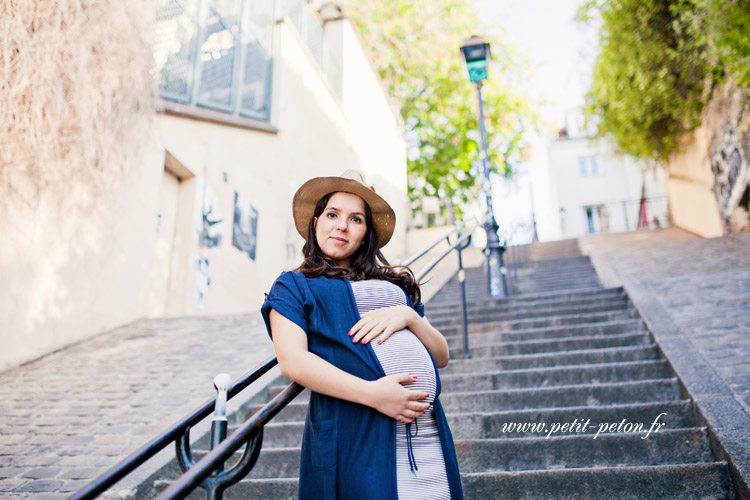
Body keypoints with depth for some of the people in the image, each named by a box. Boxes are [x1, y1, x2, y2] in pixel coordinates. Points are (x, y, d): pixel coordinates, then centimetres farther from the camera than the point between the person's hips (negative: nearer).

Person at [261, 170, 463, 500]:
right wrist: (371, 393, -16)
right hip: (355, 433, -4)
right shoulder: (294, 285, 10)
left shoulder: (394, 284, 22)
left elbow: (441, 357, 17)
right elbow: (292, 359, -6)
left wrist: (408, 315, -2)